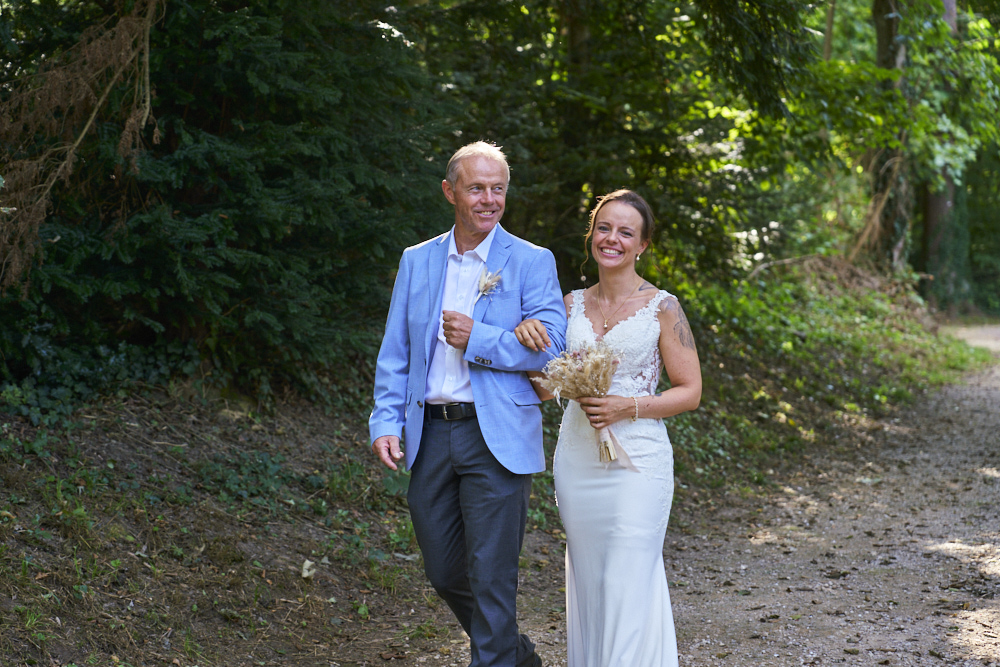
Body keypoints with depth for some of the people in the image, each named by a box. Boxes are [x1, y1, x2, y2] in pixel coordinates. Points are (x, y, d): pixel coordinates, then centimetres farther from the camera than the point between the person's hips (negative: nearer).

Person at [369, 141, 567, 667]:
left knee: (491, 576, -5)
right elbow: (394, 353, 11)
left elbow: (551, 344, -9)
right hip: (430, 436, 4)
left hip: (497, 439, -4)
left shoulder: (532, 262, 1)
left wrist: (477, 340, -15)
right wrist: (386, 422, 0)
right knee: (444, 573, 12)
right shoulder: (417, 261, 12)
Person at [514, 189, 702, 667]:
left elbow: (690, 391, -2)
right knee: (587, 582, 9)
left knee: (629, 586, -7)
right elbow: (543, 387, 10)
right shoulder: (572, 304, 10)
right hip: (576, 460, 4)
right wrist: (528, 336, -9)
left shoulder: (662, 308, -3)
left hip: (636, 461, -4)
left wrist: (628, 407, -16)